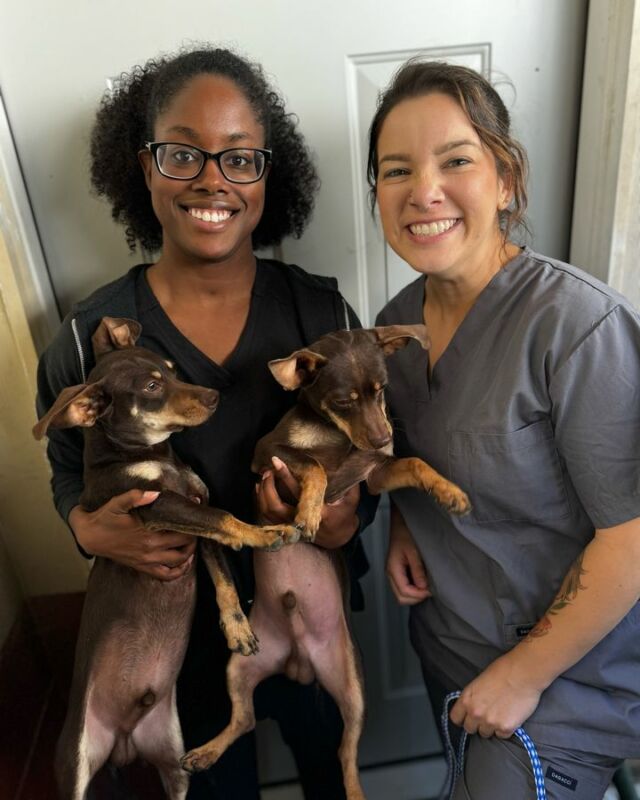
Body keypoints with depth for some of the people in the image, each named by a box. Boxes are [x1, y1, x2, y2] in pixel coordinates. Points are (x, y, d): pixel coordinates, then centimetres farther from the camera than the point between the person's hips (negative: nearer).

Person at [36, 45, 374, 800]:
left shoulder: (323, 313, -15)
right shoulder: (89, 337, -17)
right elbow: (69, 473, -1)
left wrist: (343, 521, -25)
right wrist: (91, 530, -21)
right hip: (179, 633, 0)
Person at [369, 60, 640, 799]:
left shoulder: (575, 322, -26)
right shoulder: (397, 322, -6)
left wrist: (524, 676, -15)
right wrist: (400, 529, -8)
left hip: (569, 677, -5)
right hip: (446, 646, 6)